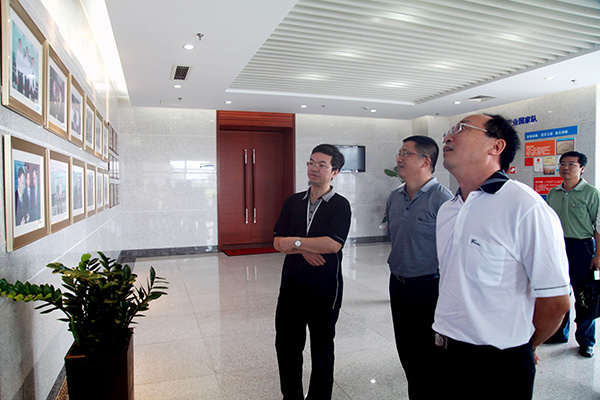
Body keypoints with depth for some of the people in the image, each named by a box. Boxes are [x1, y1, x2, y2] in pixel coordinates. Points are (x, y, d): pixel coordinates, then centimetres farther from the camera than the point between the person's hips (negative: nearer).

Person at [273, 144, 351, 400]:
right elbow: (278, 242, 1)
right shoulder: (293, 202, 6)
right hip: (291, 285, 5)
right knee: (285, 344, 15)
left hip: (324, 290, -4)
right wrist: (305, 250, -15)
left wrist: (295, 241, -14)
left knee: (321, 350, 13)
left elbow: (333, 244, -21)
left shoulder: (340, 205, -8)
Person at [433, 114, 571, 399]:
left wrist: (518, 349, -1)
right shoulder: (446, 210, 6)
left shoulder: (526, 207, -18)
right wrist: (446, 334, 11)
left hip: (499, 366, -6)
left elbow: (555, 302, -16)